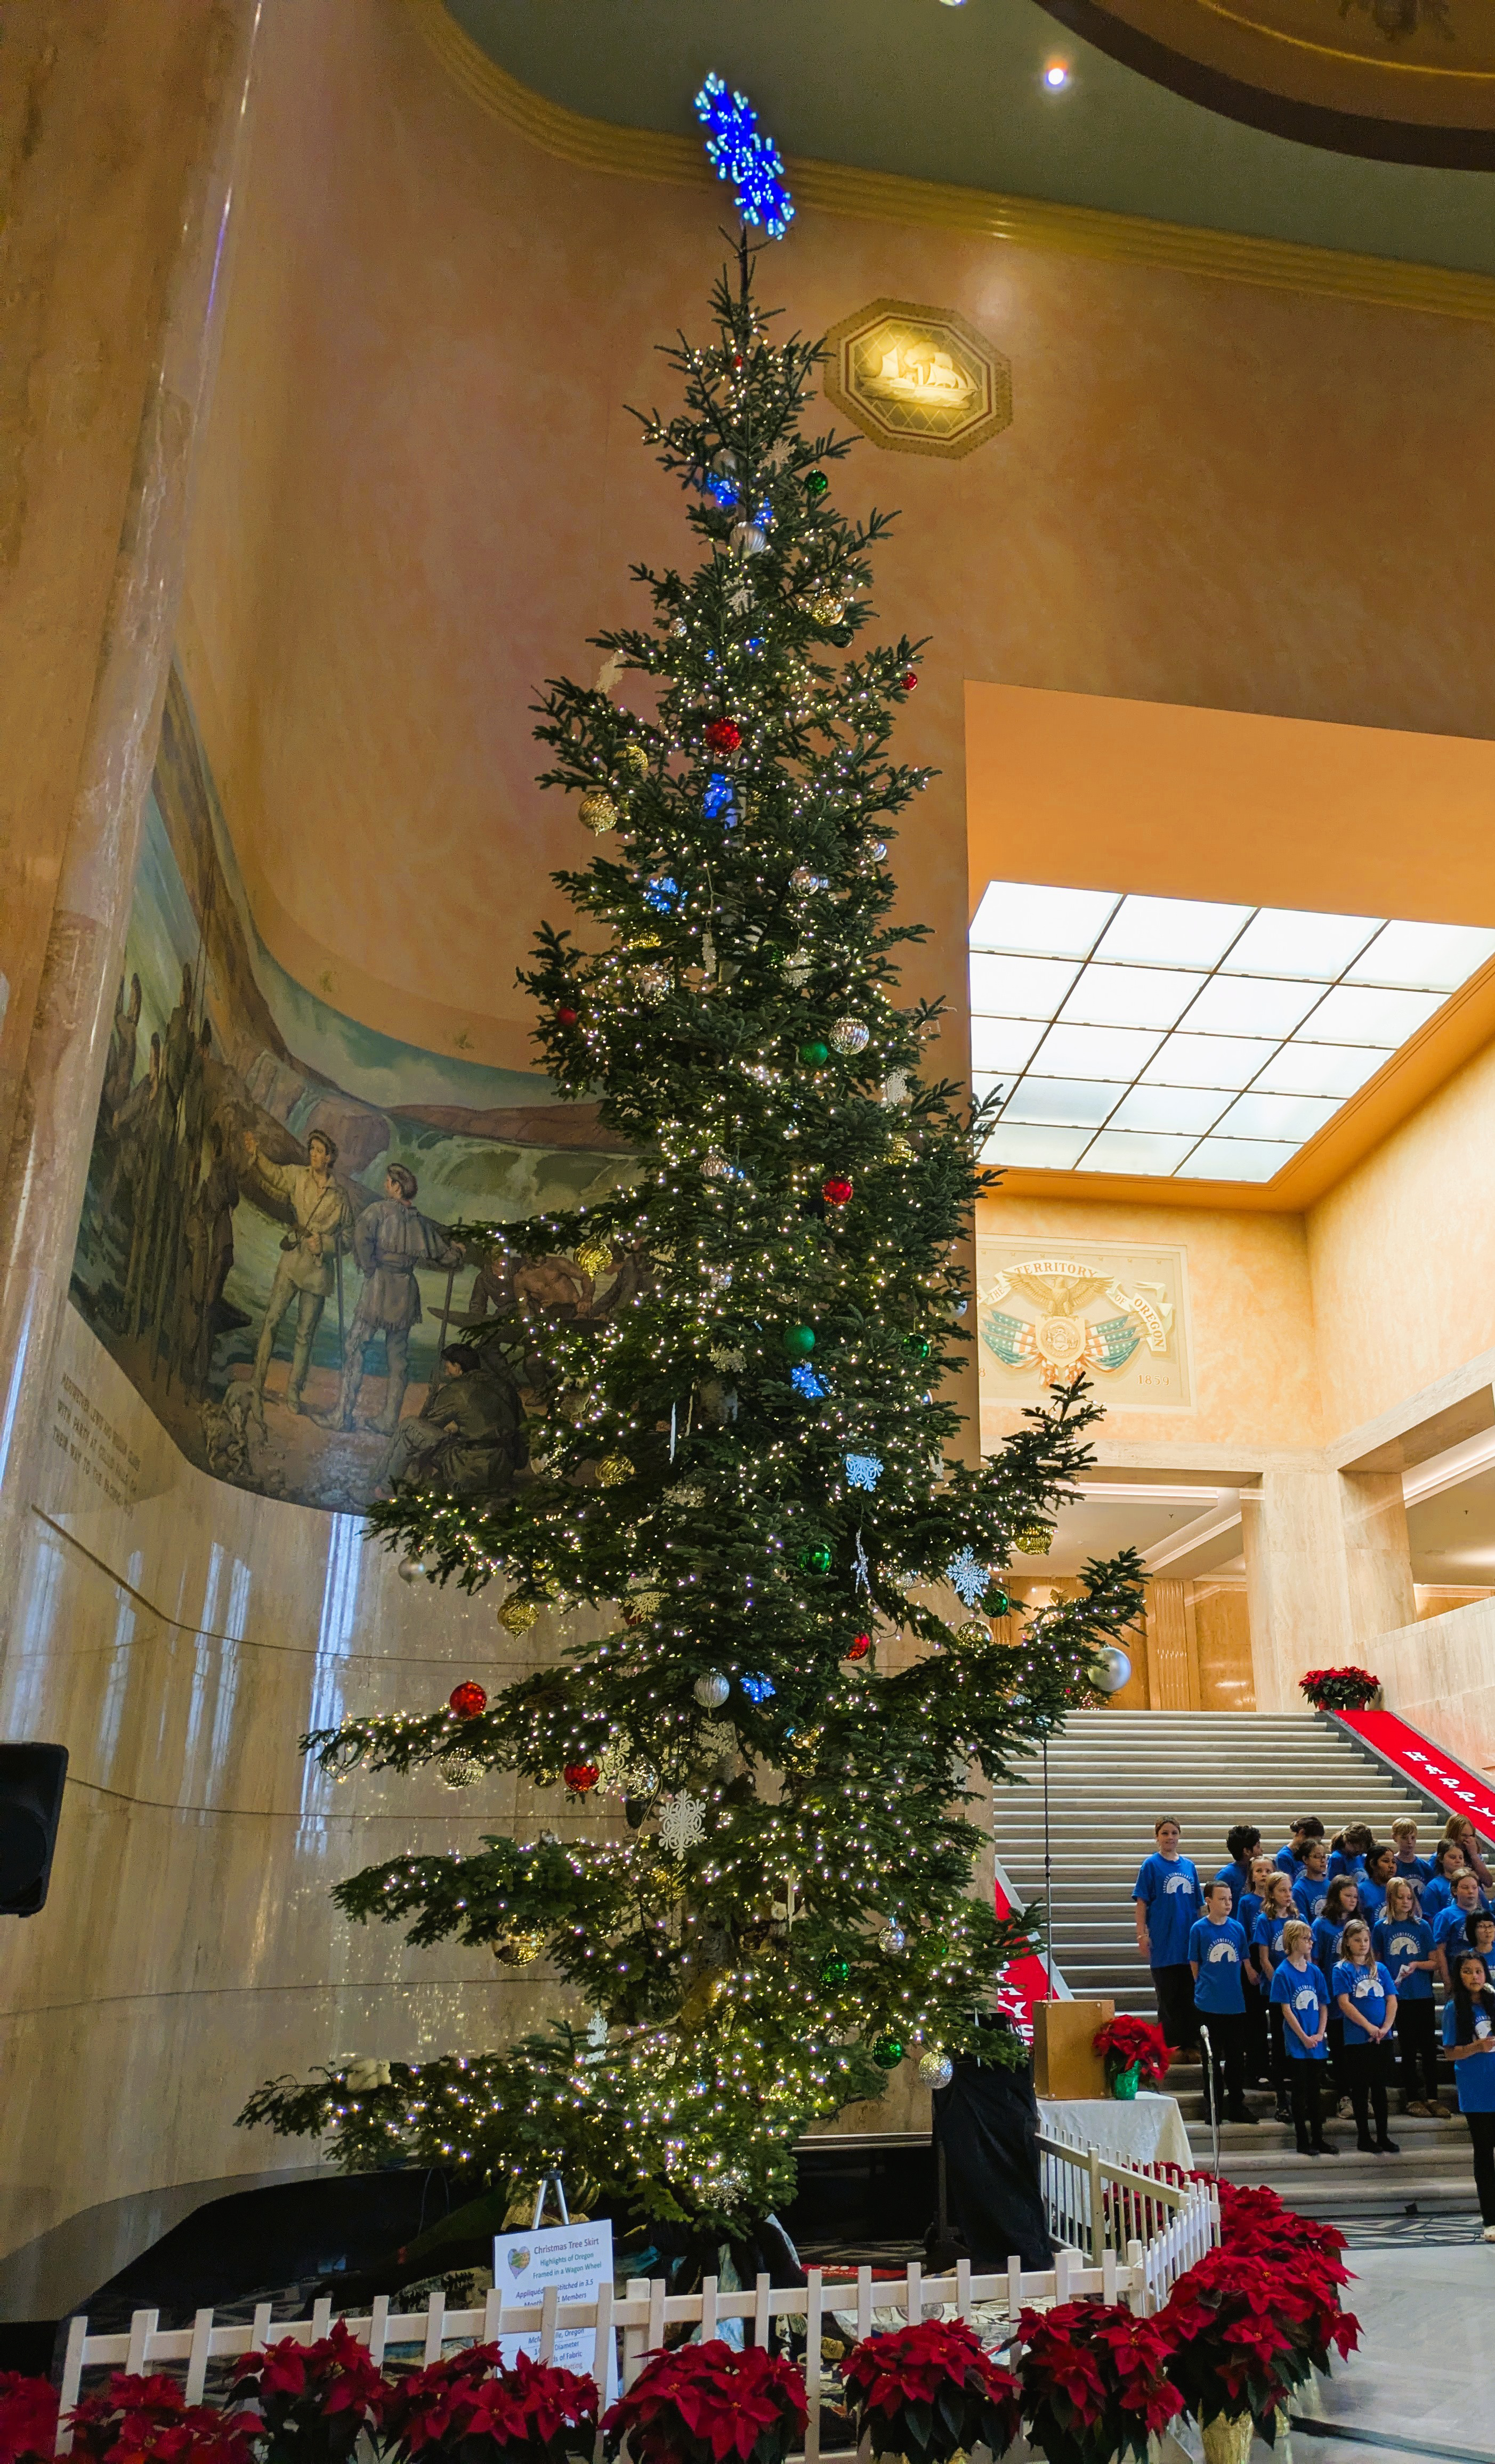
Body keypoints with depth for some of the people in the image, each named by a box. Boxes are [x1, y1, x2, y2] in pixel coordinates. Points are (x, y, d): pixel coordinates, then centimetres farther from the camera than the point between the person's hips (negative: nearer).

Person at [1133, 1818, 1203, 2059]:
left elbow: (1198, 1905, 16)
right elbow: (1141, 1902, -5)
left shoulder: (1189, 1866, 9)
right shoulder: (1150, 1865, -3)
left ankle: (1191, 2046, 16)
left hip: (1189, 1942, 4)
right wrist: (1142, 1935, -11)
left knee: (1190, 1998, 7)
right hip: (1163, 1943, -4)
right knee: (1168, 2000, 3)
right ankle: (1171, 2047, 11)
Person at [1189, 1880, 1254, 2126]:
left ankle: (1237, 2106, 23)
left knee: (1236, 2058, 11)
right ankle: (1213, 2108, 17)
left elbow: (1244, 1962, 12)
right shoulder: (1199, 1929, -7)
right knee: (1212, 2058, 7)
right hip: (1209, 2004, -3)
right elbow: (1195, 1965, 1)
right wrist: (1206, 1986, 0)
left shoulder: (1237, 1928, 1)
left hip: (1236, 2003, 3)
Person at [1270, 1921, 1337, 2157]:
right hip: (1296, 2044, -5)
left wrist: (1320, 2034, -5)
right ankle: (1303, 2142, 9)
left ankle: (1318, 2139, 19)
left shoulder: (1314, 1972, 7)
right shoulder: (1283, 1973, -9)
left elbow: (1323, 2006, 8)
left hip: (1316, 2043, 5)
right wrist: (1304, 2038, -13)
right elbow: (1286, 2010, -10)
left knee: (1314, 2092, 12)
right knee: (1300, 2092, 2)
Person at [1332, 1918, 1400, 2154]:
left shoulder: (1379, 1968, 10)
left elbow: (1391, 2000, 5)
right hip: (1357, 2039, -4)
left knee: (1380, 2088, 10)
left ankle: (1382, 2136, 18)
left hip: (1383, 2038, 4)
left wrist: (1385, 2028, -9)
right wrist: (1369, 2027, -17)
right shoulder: (1341, 1970, -3)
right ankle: (1364, 2137, 12)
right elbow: (1345, 2003, -11)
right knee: (1360, 2089, 4)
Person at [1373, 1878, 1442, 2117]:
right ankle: (1412, 2099, 15)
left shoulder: (1422, 1926, 1)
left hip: (1423, 1996, 1)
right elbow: (1376, 1963, 7)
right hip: (1397, 1996, -1)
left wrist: (1417, 1965, -16)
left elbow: (1435, 1963, 1)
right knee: (1408, 2049, 6)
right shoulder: (1381, 1928, 0)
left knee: (1429, 2047, 2)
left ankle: (1432, 2097, 13)